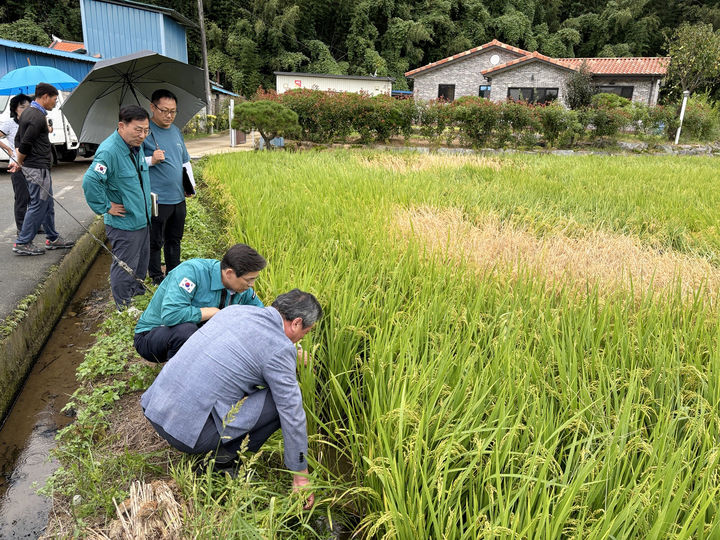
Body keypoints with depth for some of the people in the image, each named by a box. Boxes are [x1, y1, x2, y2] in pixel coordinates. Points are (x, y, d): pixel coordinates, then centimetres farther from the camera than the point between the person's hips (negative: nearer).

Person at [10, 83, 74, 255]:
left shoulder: (28, 112, 15)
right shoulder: (38, 117, -18)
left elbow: (18, 139, 18)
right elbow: (25, 144, -20)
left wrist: (18, 161, 14)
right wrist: (19, 163, -5)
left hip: (31, 166, 10)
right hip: (37, 168, -10)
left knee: (48, 204, 16)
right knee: (38, 205, -4)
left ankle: (53, 238, 24)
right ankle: (22, 243, 2)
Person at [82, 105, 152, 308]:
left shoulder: (137, 146, 6)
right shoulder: (109, 151, -24)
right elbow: (90, 181, -31)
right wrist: (106, 207, -23)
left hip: (142, 220, 9)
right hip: (123, 225, -9)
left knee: (141, 261, 23)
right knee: (124, 268, 4)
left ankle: (137, 292, 43)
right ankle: (124, 310, 19)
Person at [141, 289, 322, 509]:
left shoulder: (235, 309, 9)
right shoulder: (280, 349, -11)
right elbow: (292, 415, -6)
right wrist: (300, 476, 7)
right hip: (189, 429, -8)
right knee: (279, 402, -3)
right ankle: (221, 457, 5)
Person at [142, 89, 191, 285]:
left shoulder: (176, 131, 13)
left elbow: (185, 161, 24)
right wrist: (151, 160, -25)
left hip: (178, 197, 7)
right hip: (156, 199, -7)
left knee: (174, 239, 19)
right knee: (155, 242, 6)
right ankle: (156, 276, 22)